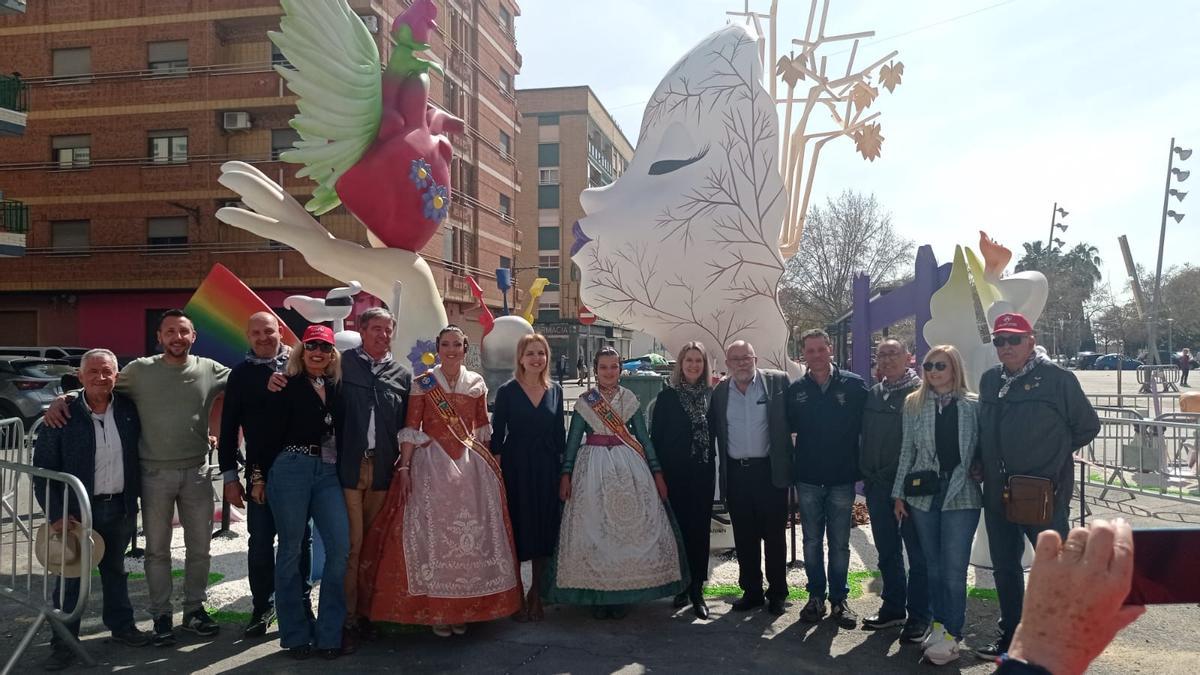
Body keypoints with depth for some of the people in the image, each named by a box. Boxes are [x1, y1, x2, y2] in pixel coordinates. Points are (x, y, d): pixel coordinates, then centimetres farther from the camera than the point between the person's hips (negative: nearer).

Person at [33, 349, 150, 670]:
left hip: (121, 507, 3)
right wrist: (56, 513, -13)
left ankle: (121, 625, 32)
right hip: (78, 509, -3)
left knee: (115, 569, 18)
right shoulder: (63, 416, -10)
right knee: (71, 576, 5)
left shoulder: (128, 410, -1)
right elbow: (43, 469, -8)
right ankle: (63, 642, 18)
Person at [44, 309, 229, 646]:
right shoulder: (139, 370, -2)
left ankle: (195, 609, 27)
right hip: (155, 473, -1)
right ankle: (161, 616, 21)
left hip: (196, 472, 2)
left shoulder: (210, 370, 1)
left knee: (199, 547, 11)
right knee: (157, 549, 8)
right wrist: (63, 399, -9)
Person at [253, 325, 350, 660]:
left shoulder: (336, 388, 12)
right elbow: (271, 433, -1)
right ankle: (296, 635, 15)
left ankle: (328, 633, 5)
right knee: (290, 551, 4)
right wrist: (258, 476, -3)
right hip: (290, 471, -3)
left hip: (328, 474, 4)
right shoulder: (287, 387, 1)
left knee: (340, 547, -7)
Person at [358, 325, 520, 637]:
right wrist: (404, 467, -10)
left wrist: (486, 463, 10)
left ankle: (465, 607, 14)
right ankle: (435, 609, 7)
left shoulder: (476, 384, 9)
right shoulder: (423, 384, 1)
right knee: (431, 534, -3)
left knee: (472, 534, 2)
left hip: (471, 463, 3)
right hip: (431, 463, -2)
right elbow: (410, 428, -3)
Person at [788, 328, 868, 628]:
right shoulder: (796, 389, 2)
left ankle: (838, 599, 21)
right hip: (808, 478, 2)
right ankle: (816, 597, 23)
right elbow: (789, 425, 9)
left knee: (839, 543, 8)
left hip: (842, 477, -2)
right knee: (812, 541, 11)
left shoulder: (854, 385, -4)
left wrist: (860, 466, -8)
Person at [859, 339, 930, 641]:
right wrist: (865, 474, 14)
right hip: (878, 485, 6)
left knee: (917, 552, 3)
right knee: (887, 551, 15)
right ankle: (893, 608, 27)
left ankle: (918, 616, 12)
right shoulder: (873, 394, 12)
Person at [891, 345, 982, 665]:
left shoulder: (973, 405, 0)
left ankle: (951, 635, 7)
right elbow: (906, 450, 7)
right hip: (923, 494, 2)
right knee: (933, 565, 11)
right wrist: (899, 494, 6)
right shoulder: (914, 404, 5)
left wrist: (985, 483, -5)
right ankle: (939, 624, 23)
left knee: (954, 568, -2)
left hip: (961, 495, -2)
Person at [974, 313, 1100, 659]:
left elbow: (1087, 425, -2)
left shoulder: (1057, 379, -10)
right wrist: (983, 465, 10)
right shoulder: (989, 381, 8)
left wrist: (1054, 453, 0)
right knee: (1005, 568, 16)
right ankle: (1010, 636, 31)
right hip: (998, 494, 6)